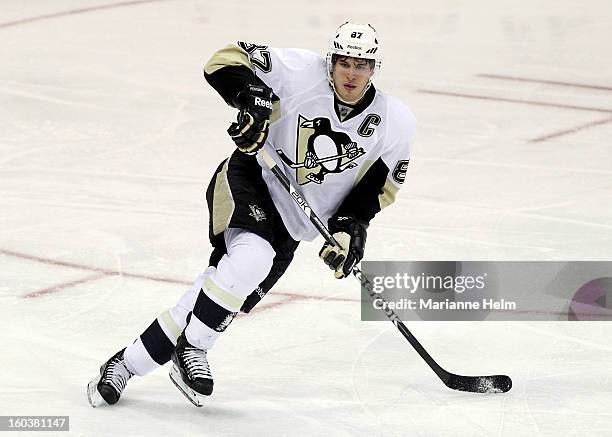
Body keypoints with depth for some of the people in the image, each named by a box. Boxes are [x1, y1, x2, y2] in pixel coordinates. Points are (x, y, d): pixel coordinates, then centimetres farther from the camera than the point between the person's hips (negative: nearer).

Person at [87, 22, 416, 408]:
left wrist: (352, 224, -11)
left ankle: (128, 363, 5)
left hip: (292, 222, 4)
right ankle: (190, 349, -14)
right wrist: (252, 97, -32)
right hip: (250, 181, -3)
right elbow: (228, 61, -14)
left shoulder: (395, 123, -8)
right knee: (250, 257, -33)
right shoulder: (301, 73, -17)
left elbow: (381, 183, 3)